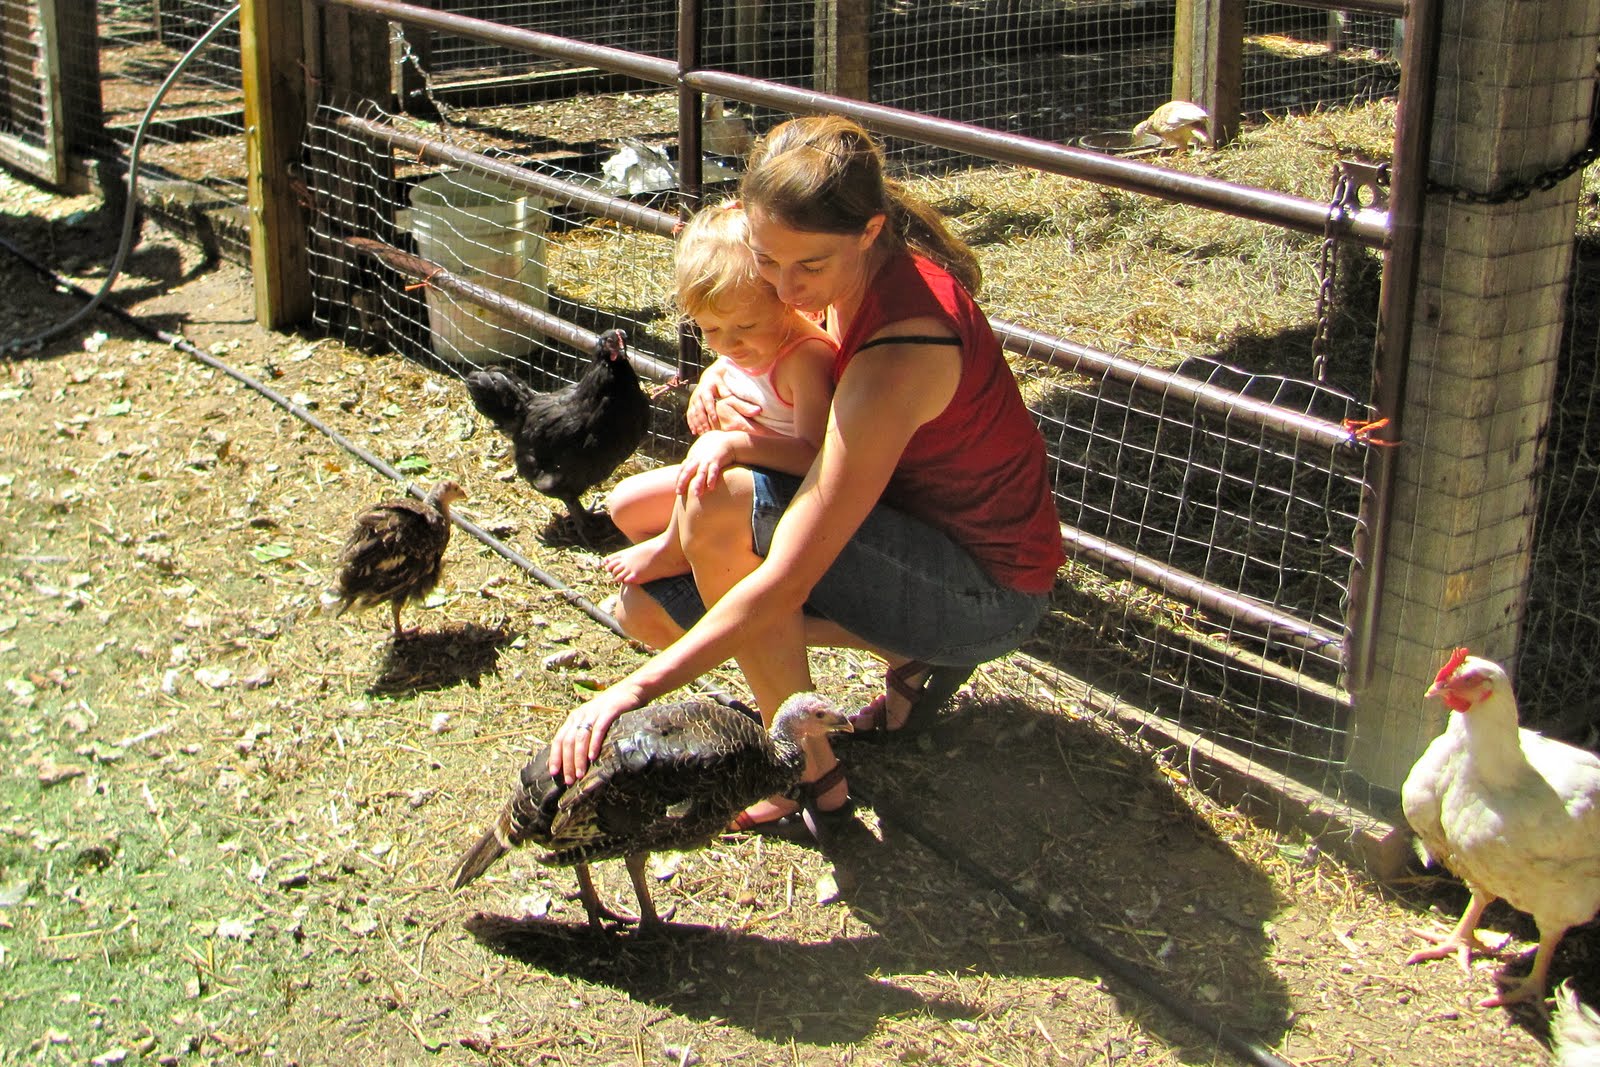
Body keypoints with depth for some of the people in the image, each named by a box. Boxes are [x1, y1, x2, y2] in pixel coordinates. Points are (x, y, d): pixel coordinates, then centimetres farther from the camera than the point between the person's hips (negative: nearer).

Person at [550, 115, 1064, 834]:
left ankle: (813, 779, -12)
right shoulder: (853, 270, -9)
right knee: (648, 606, 3)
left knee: (717, 508, -28)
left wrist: (638, 687, -34)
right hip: (919, 529, 9)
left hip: (987, 591, -8)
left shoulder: (899, 352, -33)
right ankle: (911, 654, 11)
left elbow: (787, 583, -35)